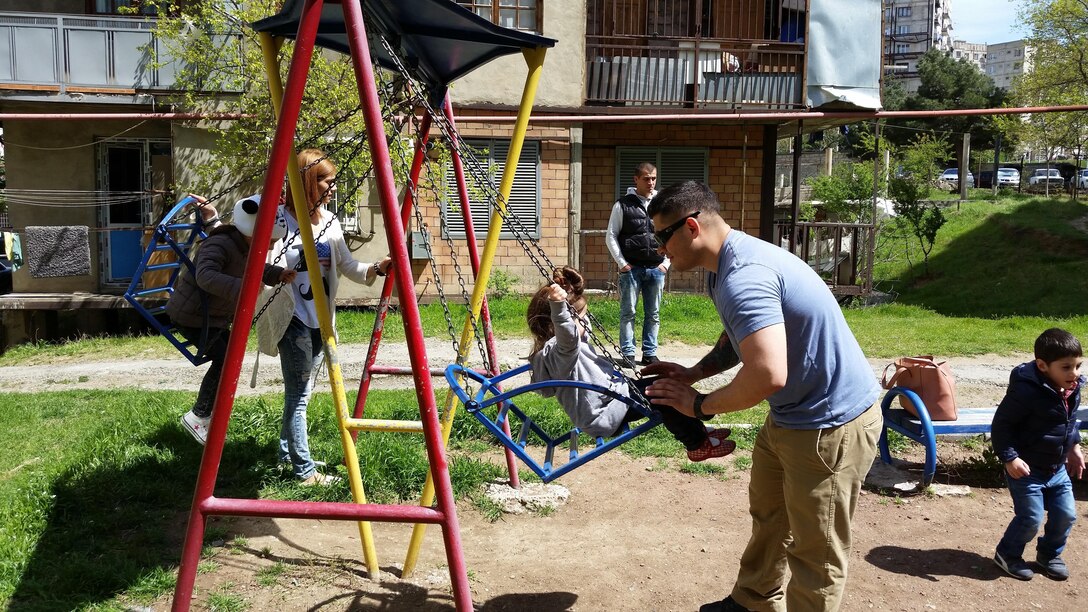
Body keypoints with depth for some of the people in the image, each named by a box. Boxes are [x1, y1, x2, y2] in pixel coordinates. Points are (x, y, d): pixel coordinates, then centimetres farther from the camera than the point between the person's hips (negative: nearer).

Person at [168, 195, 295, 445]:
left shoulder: (245, 248, 1)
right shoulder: (219, 245, -29)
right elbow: (205, 276, -44)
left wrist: (278, 274, -5)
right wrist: (238, 288, -56)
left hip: (215, 316, 10)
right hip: (192, 315, -10)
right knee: (223, 360, -12)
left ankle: (208, 415, 23)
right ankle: (197, 416, 4)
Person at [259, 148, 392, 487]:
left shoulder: (329, 221, 8)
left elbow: (348, 266, 8)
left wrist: (376, 268, -7)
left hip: (320, 319, 7)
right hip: (293, 320, -7)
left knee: (301, 392, 17)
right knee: (298, 395, -3)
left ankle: (287, 451, 33)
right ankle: (304, 470, 5)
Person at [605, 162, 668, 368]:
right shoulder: (623, 205, -1)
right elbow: (611, 236, 0)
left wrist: (666, 263, 3)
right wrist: (622, 263, -5)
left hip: (656, 269, 3)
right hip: (631, 268, -3)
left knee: (653, 314, 7)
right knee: (628, 312, 0)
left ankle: (650, 354, 16)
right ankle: (627, 354, 7)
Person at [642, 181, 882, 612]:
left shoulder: (743, 277, -30)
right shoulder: (728, 265, 5)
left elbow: (768, 375, -39)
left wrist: (699, 405, -22)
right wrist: (693, 373, 5)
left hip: (830, 425, -11)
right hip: (791, 414, 11)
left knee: (815, 552, 5)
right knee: (767, 515, 25)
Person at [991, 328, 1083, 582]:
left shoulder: (1072, 389, -1)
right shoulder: (1027, 391, -27)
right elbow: (1001, 424, -22)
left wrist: (1074, 447, 16)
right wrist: (1010, 458, -26)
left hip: (1058, 469, 8)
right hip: (1027, 470, -8)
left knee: (1066, 515, 11)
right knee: (1031, 518, -4)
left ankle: (1049, 554, 35)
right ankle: (1007, 554, 20)